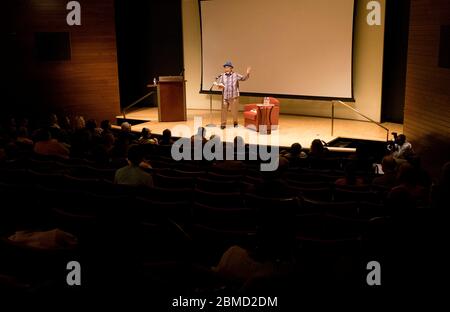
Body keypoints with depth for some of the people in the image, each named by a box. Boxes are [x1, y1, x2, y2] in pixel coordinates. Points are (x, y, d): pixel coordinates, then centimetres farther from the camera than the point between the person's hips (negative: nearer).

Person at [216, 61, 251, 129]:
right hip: (225, 96, 2)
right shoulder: (222, 76, 3)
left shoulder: (236, 75, -2)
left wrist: (247, 74, -21)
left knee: (234, 111, 7)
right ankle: (223, 124, 14)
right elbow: (218, 83, 11)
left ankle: (235, 122, 29)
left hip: (234, 97, -2)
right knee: (224, 110, 3)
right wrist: (219, 86, -12)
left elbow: (243, 78, -2)